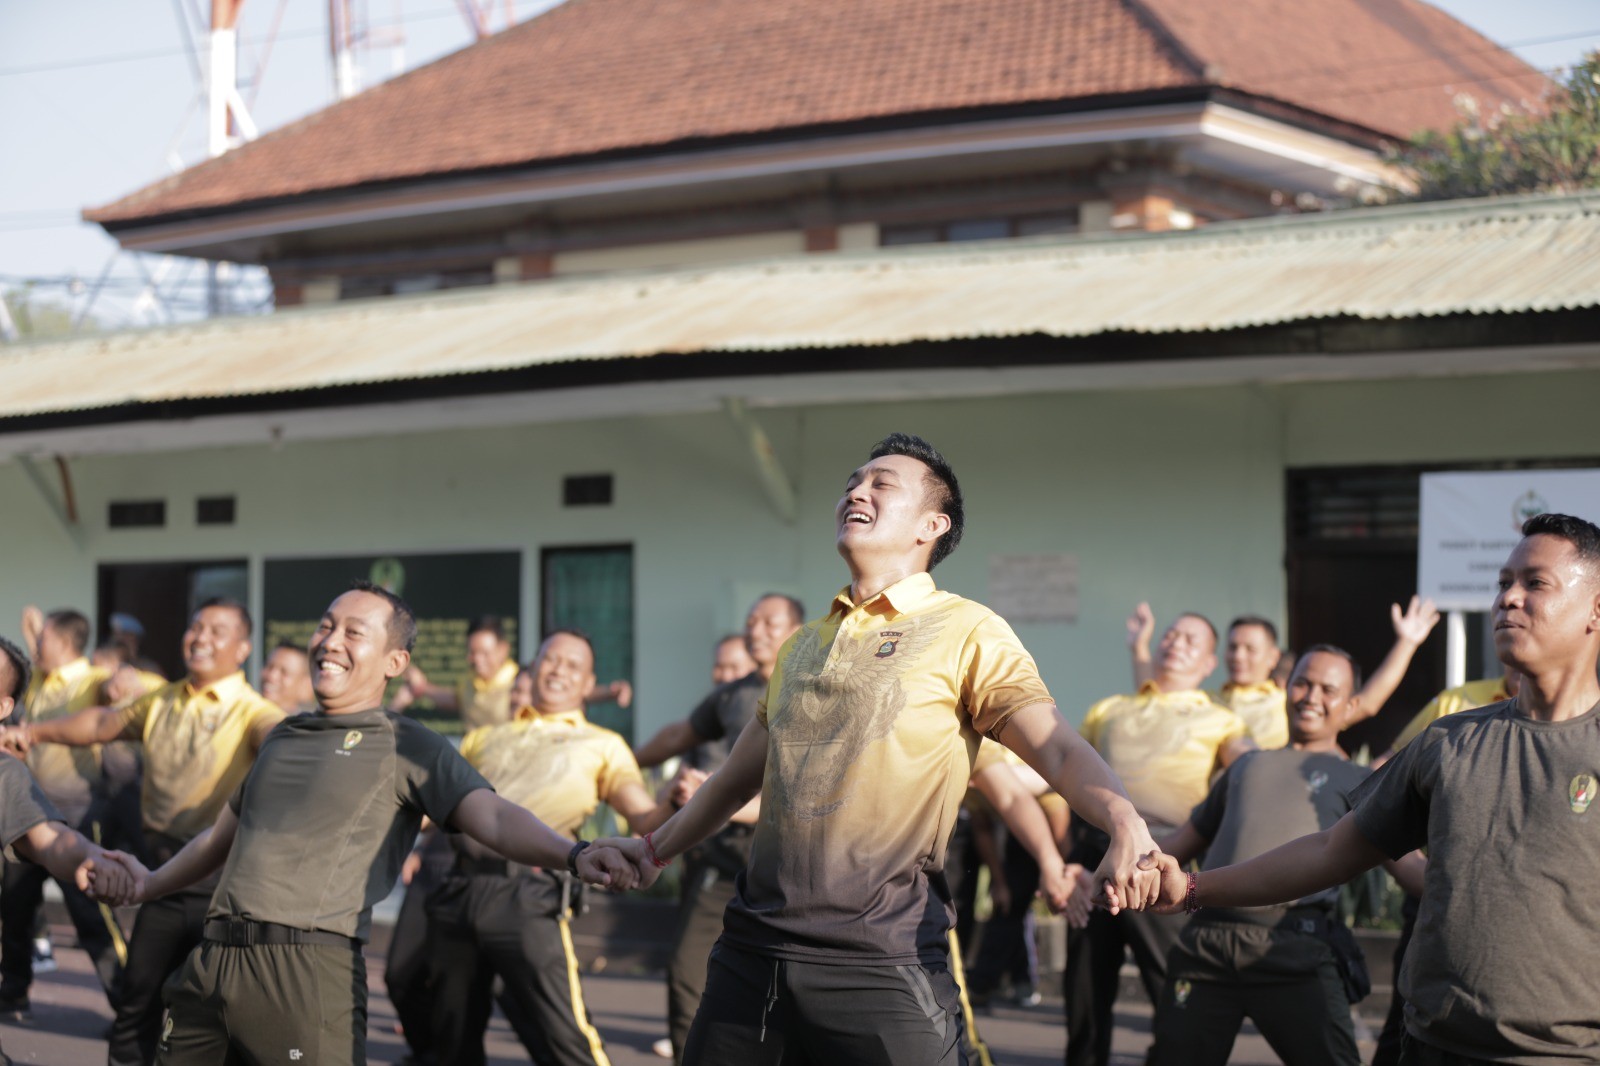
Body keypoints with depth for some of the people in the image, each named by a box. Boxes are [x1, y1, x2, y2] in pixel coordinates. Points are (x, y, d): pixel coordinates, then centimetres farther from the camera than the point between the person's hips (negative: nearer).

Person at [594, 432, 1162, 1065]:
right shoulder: (802, 647, 18)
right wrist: (655, 848, 32)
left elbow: (1058, 749, -12)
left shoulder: (966, 633, -1)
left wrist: (1126, 825, -29)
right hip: (753, 944, 6)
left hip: (882, 958, -6)